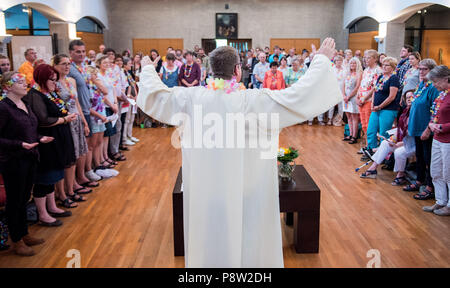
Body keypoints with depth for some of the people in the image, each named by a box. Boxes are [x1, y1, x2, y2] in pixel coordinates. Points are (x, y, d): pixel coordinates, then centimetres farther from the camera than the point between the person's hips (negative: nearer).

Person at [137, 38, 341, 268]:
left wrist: (148, 68, 24)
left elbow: (154, 94, 5)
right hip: (245, 193, -3)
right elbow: (301, 94, -17)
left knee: (209, 240, 22)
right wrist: (322, 59, -4)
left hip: (205, 191, 3)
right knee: (246, 239, 17)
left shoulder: (192, 99, -9)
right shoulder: (255, 101, -18)